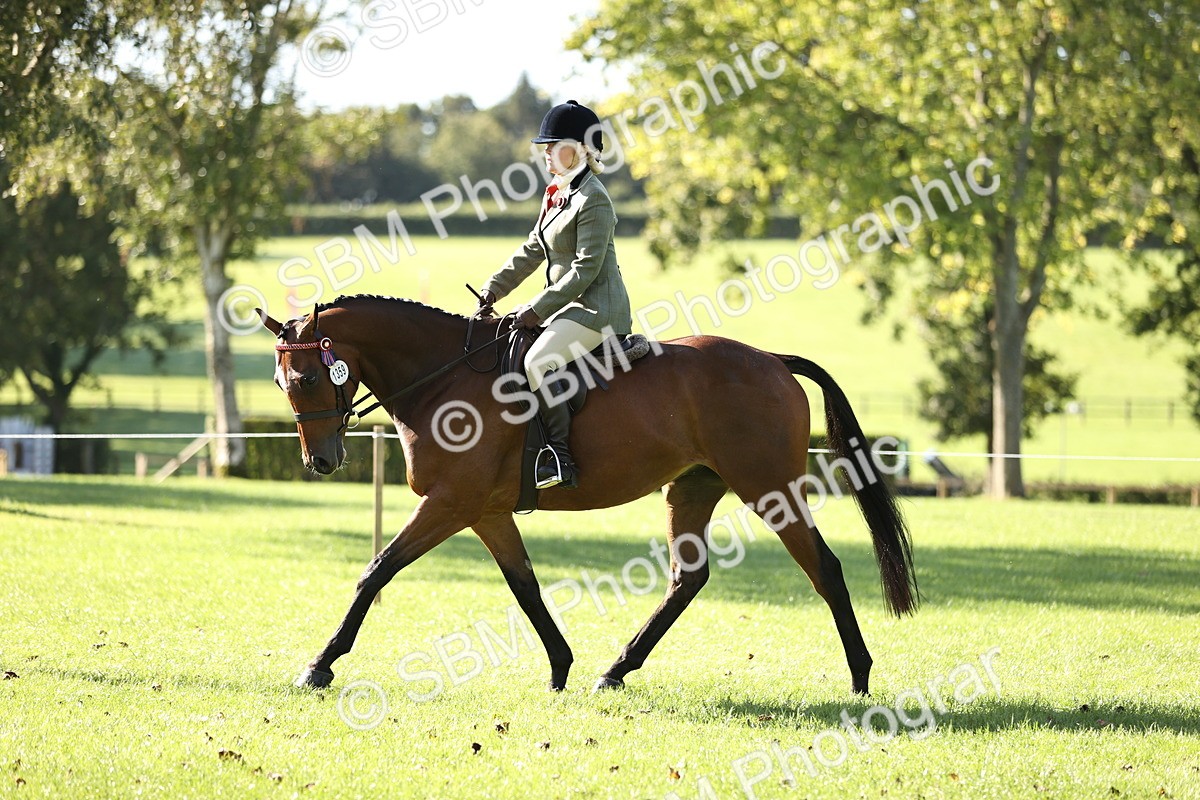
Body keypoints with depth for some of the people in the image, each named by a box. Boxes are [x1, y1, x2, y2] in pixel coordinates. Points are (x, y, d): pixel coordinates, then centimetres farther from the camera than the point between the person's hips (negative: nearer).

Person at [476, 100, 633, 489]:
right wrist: (494, 290, 12)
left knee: (538, 360, -28)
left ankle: (561, 459, -29)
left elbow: (586, 269, -20)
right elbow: (532, 251, 21)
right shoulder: (557, 194, 14)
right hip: (573, 306, 11)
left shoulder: (593, 200, -15)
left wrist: (538, 310, -20)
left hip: (597, 308, -11)